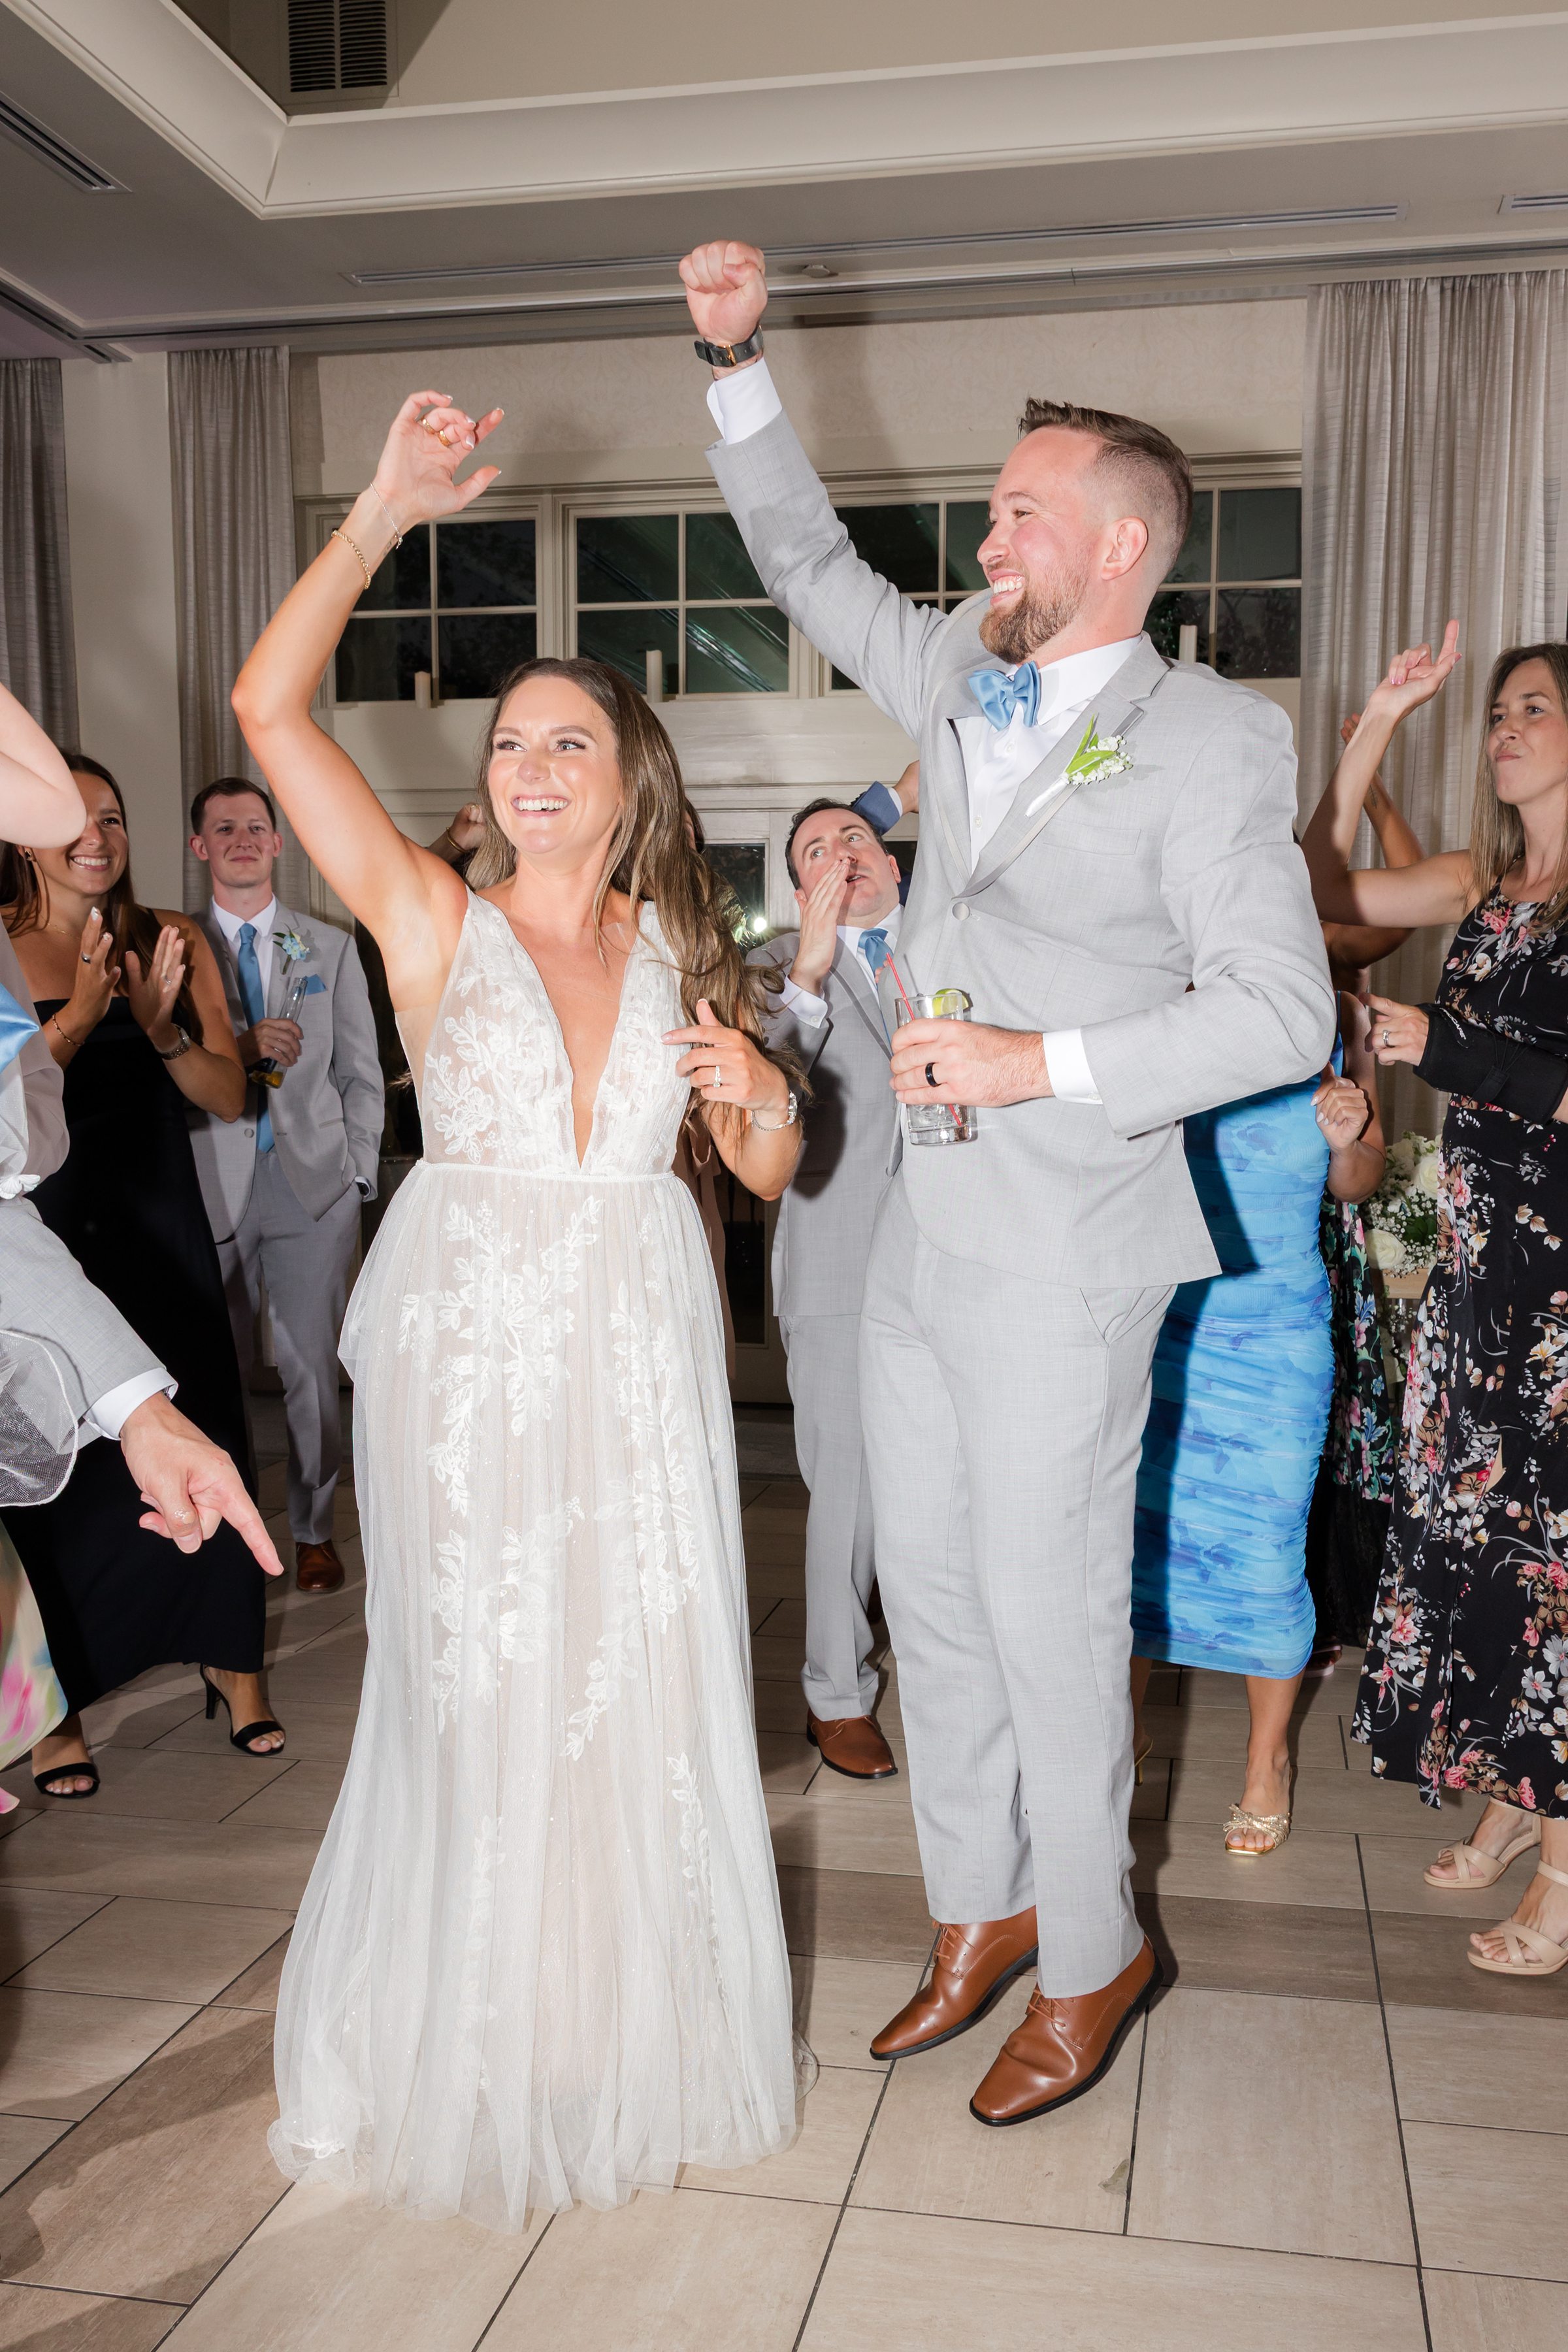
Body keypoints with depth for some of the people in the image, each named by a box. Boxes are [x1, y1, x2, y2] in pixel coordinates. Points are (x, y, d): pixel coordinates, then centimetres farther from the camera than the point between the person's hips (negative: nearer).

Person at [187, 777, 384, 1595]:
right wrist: (236, 1049, -18)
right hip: (210, 1183, -1)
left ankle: (315, 1531, 17)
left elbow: (361, 1074, 12)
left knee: (312, 1368, 4)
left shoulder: (330, 948, 12)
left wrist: (356, 1174, 3)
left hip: (312, 1186, 1)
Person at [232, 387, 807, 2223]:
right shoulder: (433, 917, -1)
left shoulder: (681, 951, 7)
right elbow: (271, 709, -11)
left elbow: (768, 1173, 11)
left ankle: (643, 2031, 32)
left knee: (647, 1693, 9)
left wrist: (755, 1094, -11)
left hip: (637, 1349, 3)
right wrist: (380, 516, -13)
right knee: (479, 1704, 6)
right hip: (468, 1340, -2)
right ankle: (477, 2055, 28)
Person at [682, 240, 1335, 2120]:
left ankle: (1091, 1955, 27)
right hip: (915, 1243, 7)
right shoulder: (966, 685, 10)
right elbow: (812, 565, 23)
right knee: (929, 1597, 15)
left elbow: (1280, 1012, -15)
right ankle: (979, 1910, 35)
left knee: (1049, 1622, 3)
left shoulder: (1210, 739, -9)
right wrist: (735, 363, 17)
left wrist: (1040, 1064, -19)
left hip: (1059, 1266, -7)